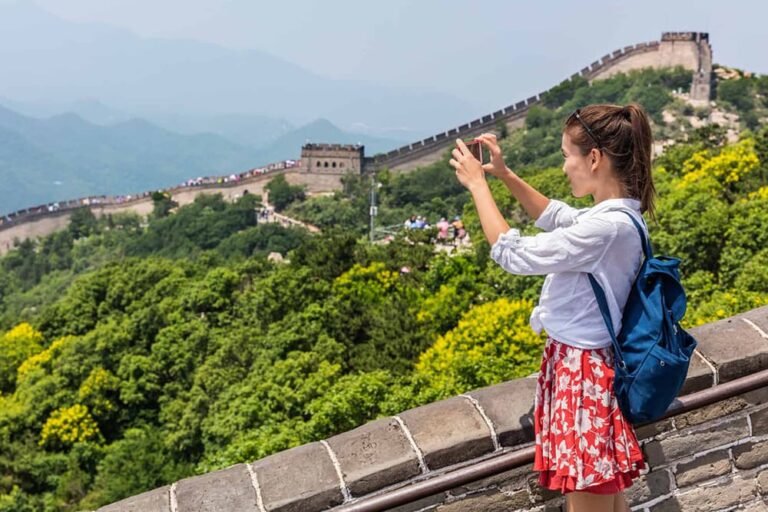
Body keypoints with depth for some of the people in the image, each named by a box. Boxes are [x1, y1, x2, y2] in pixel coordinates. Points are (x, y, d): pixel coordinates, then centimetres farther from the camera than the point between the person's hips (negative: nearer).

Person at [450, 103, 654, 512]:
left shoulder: (607, 227, -26)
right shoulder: (619, 215, 5)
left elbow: (512, 254, -20)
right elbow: (556, 216, 24)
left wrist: (477, 185, -9)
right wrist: (504, 174, 14)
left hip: (583, 374, -10)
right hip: (584, 363, 10)